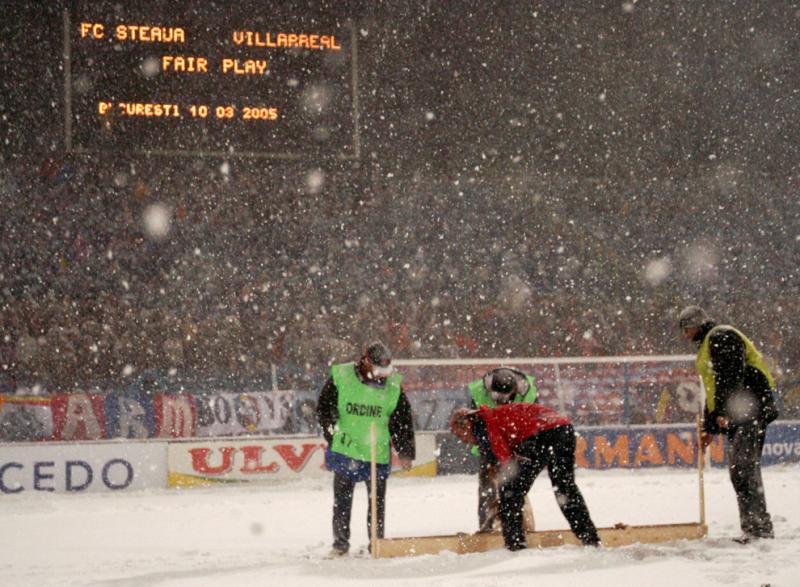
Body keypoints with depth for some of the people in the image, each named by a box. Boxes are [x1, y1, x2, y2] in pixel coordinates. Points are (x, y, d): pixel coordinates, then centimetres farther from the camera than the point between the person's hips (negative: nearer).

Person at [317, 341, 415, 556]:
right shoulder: (340, 378, -6)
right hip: (345, 451, -1)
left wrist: (405, 452, 6)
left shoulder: (393, 385, -1)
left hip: (378, 454, 1)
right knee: (342, 500, 5)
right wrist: (334, 436, -4)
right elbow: (324, 409, 2)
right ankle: (340, 542, 16)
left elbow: (403, 420, 7)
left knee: (378, 502, 5)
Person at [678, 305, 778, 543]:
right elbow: (712, 389, 31)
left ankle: (757, 526, -23)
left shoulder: (721, 336, -5)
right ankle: (759, 526, 9)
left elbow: (730, 376, -18)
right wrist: (708, 427, 28)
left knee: (743, 466, -18)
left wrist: (723, 412, -24)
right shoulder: (706, 346, 28)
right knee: (739, 469, 7)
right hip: (737, 415, 11)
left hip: (750, 408, -11)